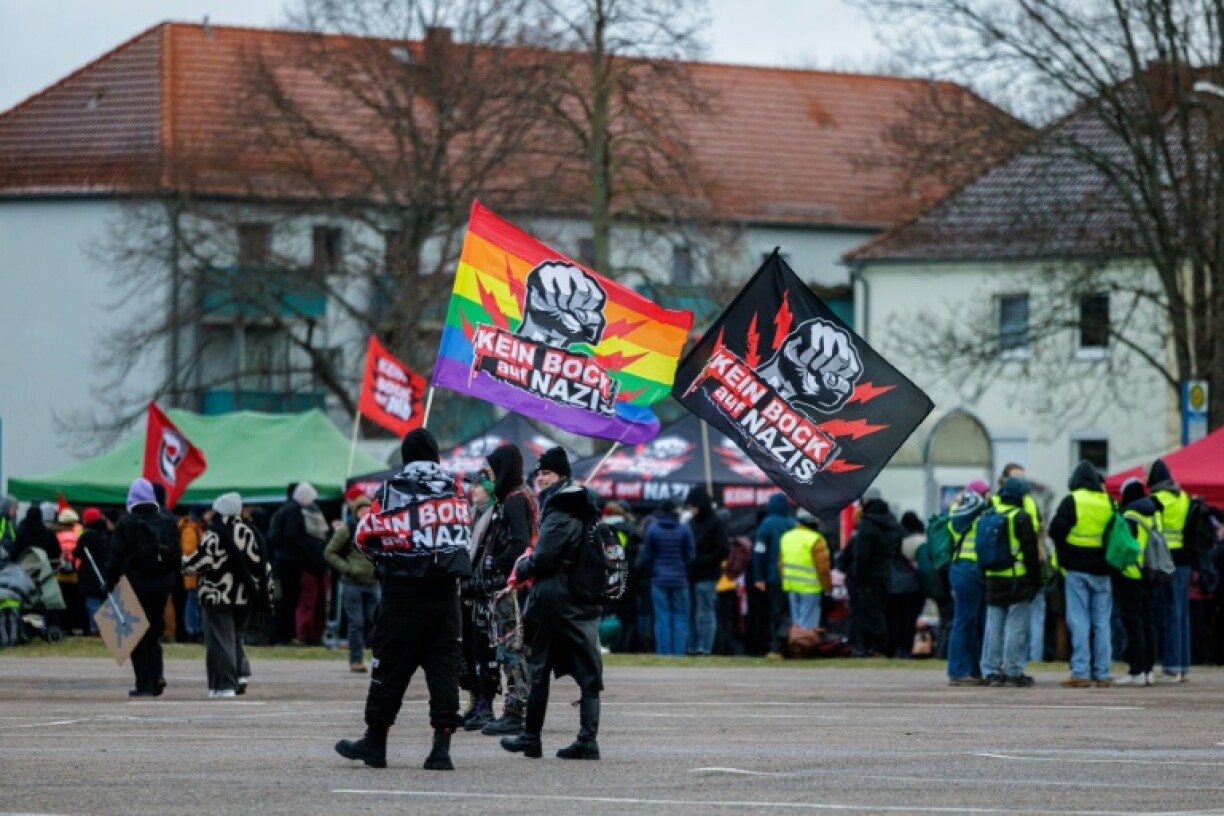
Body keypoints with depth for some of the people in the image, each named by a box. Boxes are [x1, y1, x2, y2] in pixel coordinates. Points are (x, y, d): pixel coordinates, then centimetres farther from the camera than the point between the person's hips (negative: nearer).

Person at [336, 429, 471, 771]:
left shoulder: (393, 492, -6)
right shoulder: (455, 492, 5)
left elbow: (364, 538, -1)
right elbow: (465, 535, 14)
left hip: (403, 593, -3)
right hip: (446, 594, 3)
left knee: (390, 668, 5)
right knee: (444, 668, 3)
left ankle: (375, 742, 13)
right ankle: (442, 748, -3)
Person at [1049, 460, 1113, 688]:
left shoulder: (1071, 501, -8)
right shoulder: (1108, 502, 5)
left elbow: (1055, 531, -11)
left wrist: (1064, 555, 7)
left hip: (1077, 569, -4)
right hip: (1102, 570, 4)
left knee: (1079, 621, -3)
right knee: (1102, 622, 8)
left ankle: (1081, 673, -7)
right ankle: (1102, 673, 7)